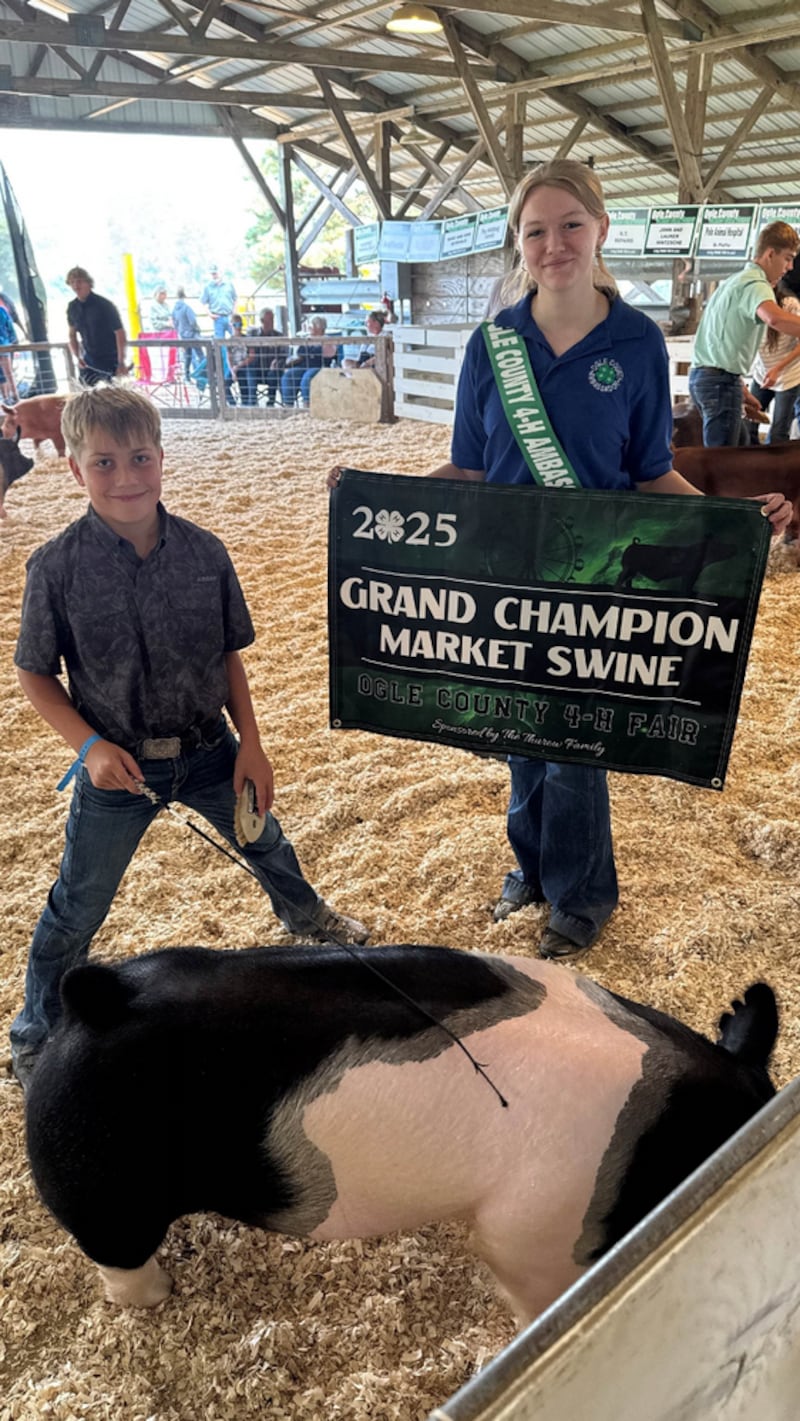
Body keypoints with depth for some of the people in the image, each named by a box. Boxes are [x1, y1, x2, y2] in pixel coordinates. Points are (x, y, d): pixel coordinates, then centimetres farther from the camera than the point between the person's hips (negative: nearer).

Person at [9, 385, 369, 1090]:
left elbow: (230, 656, 0)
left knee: (266, 843, 25)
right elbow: (36, 675, -7)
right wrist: (92, 747, -19)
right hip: (119, 766, -2)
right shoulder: (57, 567, -15)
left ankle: (308, 916, 58)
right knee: (79, 907, 11)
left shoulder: (204, 551, -9)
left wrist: (250, 744, -2)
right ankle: (38, 1035, 36)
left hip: (208, 749, 3)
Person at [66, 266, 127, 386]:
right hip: (88, 362, 5)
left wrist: (121, 362, -19)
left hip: (110, 361, -5)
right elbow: (72, 335, 14)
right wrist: (78, 357, 1)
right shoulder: (72, 307, 2)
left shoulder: (104, 305, -14)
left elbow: (120, 333, -15)